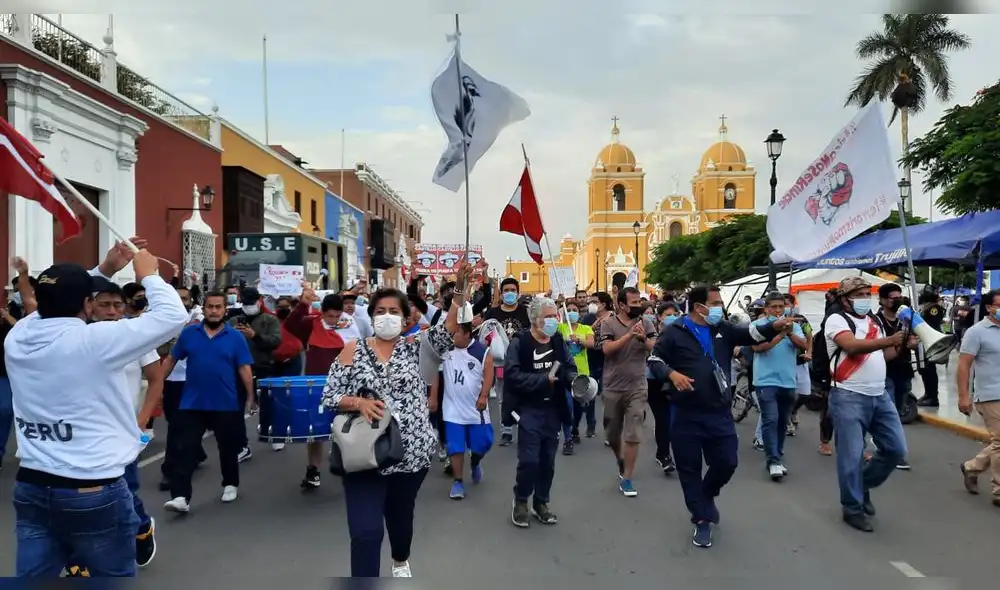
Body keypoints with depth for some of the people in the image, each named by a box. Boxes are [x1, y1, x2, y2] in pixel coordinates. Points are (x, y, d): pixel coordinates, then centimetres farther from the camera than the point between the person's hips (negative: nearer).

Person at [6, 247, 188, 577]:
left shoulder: (16, 337, 0)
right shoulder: (92, 340, -18)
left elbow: (57, 303, 21)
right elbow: (173, 316, -12)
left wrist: (105, 270, 23)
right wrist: (149, 276, 3)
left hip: (30, 488, 6)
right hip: (94, 491, -5)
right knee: (115, 577, 13)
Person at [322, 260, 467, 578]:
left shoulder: (414, 346, 0)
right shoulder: (353, 351, -1)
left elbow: (449, 329, -15)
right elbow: (329, 396, -2)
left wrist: (460, 287, -27)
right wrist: (359, 402, -21)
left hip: (411, 451, 2)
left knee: (401, 514, 24)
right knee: (366, 530, -8)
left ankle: (401, 561, 54)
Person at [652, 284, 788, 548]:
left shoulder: (723, 329, 8)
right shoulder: (675, 332, -4)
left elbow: (751, 333, -3)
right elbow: (654, 358, 0)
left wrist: (775, 326, -21)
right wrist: (672, 373, -18)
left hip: (720, 413, 4)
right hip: (687, 415, -3)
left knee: (727, 463, 7)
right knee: (690, 469, 5)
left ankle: (706, 496, 38)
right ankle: (702, 520, 20)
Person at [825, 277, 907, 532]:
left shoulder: (874, 321, 16)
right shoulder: (837, 320, -8)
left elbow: (882, 355, 22)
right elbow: (852, 346, -25)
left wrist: (901, 345, 5)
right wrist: (889, 340, -33)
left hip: (880, 395, 7)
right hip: (849, 397, -7)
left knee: (896, 449, 9)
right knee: (852, 456, -2)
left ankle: (863, 485, 30)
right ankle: (853, 508, 13)